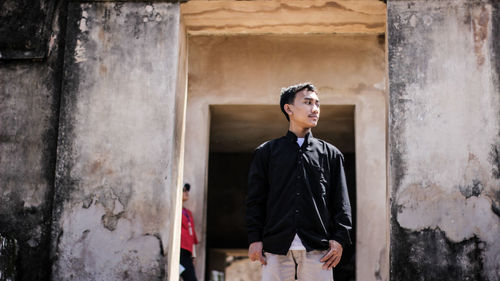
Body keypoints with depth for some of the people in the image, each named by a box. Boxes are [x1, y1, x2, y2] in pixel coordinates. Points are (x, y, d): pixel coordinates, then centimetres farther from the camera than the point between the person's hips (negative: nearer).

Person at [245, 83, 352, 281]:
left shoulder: (331, 154, 14)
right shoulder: (266, 152, 12)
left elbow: (341, 202, 10)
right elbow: (255, 199, 8)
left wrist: (339, 239, -1)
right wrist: (254, 239, 0)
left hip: (317, 247, 1)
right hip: (276, 246, 0)